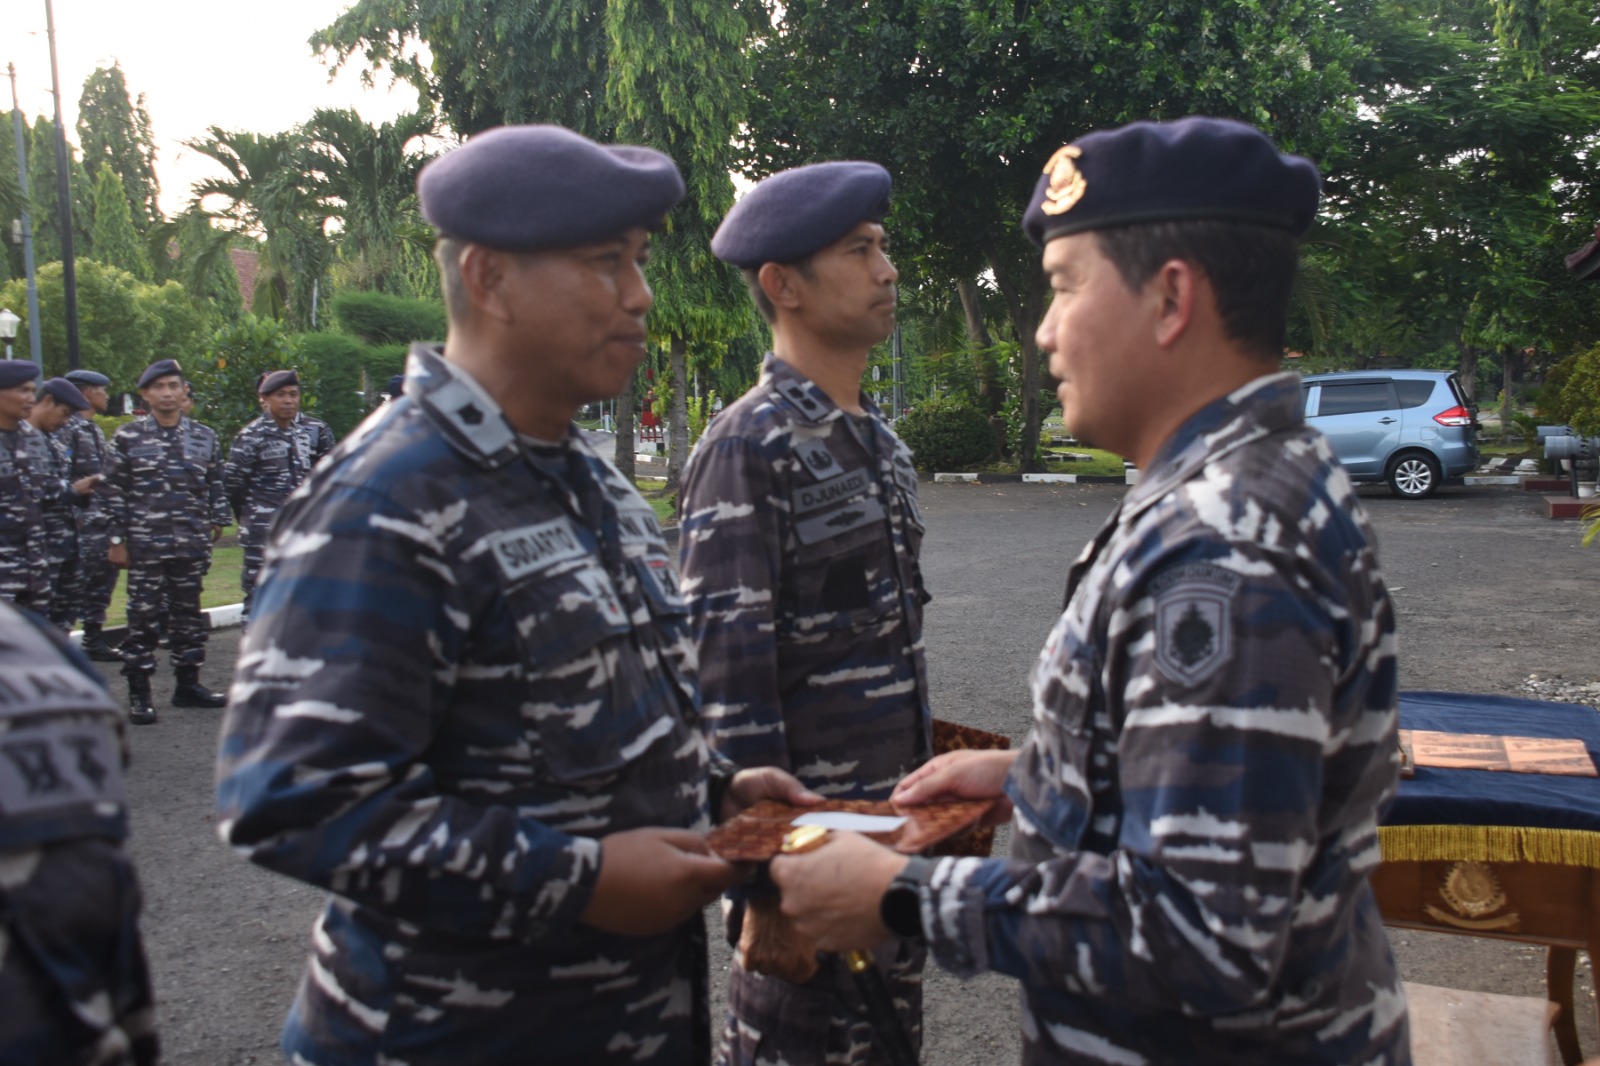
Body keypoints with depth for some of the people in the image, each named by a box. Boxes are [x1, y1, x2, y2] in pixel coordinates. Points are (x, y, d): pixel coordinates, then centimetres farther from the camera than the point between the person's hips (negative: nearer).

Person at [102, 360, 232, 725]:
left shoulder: (204, 436, 8)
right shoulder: (127, 438, -1)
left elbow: (215, 486, 13)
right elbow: (114, 493, -1)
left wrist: (216, 523, 6)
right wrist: (117, 540, -5)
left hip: (192, 545, 3)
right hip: (144, 545, -3)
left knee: (188, 613, 10)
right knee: (144, 616, -1)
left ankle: (188, 684, 21)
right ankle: (139, 693, 7)